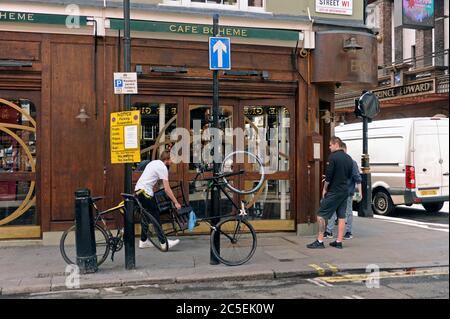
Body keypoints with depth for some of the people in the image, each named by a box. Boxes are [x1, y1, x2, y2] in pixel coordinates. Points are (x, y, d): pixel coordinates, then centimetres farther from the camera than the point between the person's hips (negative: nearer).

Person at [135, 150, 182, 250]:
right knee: (155, 216, -7)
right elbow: (167, 189, -13)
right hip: (145, 192, -9)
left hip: (138, 190, 10)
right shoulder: (163, 168, -11)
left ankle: (143, 241, 22)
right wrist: (176, 202, -10)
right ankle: (164, 242, -6)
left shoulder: (154, 163, 17)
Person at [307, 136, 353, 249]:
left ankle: (320, 241, -3)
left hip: (334, 191, -8)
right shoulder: (349, 158, 10)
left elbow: (328, 175, -15)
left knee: (321, 215, -2)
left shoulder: (333, 157, -13)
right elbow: (349, 175, 17)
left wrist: (325, 189, -5)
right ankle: (339, 241, 12)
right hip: (345, 191, 8)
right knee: (341, 216, 10)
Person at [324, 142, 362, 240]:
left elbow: (357, 178, -8)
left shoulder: (352, 162, -8)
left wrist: (360, 192, -11)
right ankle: (329, 231, 11)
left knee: (348, 212, 7)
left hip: (348, 192, -5)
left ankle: (348, 232, 18)